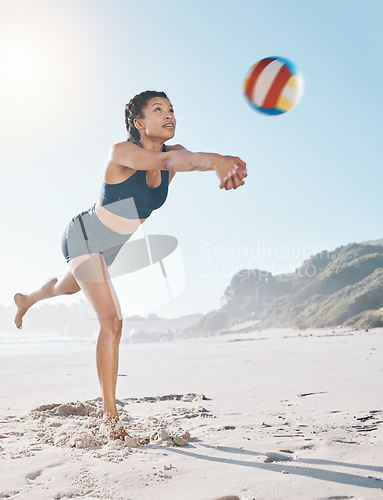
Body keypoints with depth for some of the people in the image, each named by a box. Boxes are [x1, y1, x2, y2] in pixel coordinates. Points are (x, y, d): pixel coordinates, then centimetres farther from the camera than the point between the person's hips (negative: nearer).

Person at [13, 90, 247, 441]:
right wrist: (215, 161, -67)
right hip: (83, 237, -7)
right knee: (112, 321, -16)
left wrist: (229, 163, -58)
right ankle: (110, 415, -5)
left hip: (109, 248, 7)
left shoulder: (173, 153, -12)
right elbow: (162, 160, -50)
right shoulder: (122, 152, -29)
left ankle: (26, 299, 67)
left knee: (65, 287, 33)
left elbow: (186, 159, -36)